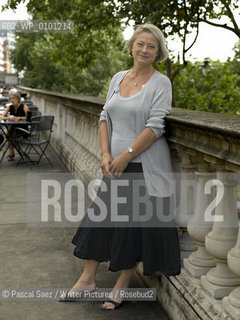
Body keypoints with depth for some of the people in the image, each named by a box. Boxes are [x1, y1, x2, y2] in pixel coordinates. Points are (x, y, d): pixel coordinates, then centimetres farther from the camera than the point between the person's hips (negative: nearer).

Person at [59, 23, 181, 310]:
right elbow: (105, 117, 9)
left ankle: (121, 286, 19)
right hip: (115, 166, 5)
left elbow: (156, 126, -14)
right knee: (100, 217, 8)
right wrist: (105, 155, -4)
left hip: (144, 167, -5)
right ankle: (87, 279, 23)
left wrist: (125, 156, -17)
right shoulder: (118, 78, 11)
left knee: (136, 225, 3)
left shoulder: (161, 83, -6)